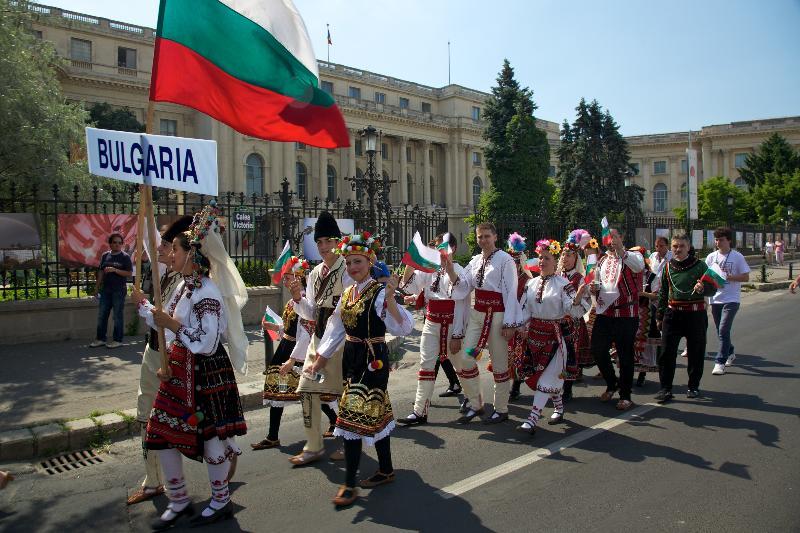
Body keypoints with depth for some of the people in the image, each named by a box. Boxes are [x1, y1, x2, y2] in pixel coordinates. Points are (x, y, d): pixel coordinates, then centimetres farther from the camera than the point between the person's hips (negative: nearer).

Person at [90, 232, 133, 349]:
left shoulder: (125, 257, -3)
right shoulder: (105, 255, 10)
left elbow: (129, 273, -9)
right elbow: (101, 272, 15)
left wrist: (115, 270, -19)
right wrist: (97, 287, 12)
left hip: (119, 290, -5)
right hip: (105, 290, 5)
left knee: (118, 316, 1)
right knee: (102, 315, 9)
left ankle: (117, 340, 9)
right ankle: (100, 339, 19)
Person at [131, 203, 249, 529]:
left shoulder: (208, 293, -19)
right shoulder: (185, 285, 9)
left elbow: (207, 343, -23)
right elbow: (168, 326, 18)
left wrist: (174, 326, -21)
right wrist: (144, 305, 17)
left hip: (205, 374, -9)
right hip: (179, 372, 9)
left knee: (210, 436, 5)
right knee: (161, 434, 13)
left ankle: (221, 502, 26)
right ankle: (178, 501, 30)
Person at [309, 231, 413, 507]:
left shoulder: (380, 292, -15)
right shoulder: (347, 293, 9)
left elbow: (403, 328, -25)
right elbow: (336, 329, 16)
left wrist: (390, 298, -39)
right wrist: (320, 359, 16)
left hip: (373, 359, -8)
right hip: (352, 358, 8)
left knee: (355, 415, -7)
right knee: (375, 413, 17)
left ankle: (350, 484, 4)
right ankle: (386, 470, 32)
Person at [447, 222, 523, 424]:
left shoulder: (505, 260, -10)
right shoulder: (475, 260, 10)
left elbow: (511, 293, -11)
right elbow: (463, 287, 4)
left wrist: (509, 323, -14)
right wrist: (450, 270, -12)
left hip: (497, 315, -6)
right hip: (477, 314, 7)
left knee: (499, 363, 4)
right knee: (466, 359, 5)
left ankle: (501, 409, 19)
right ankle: (475, 404, 21)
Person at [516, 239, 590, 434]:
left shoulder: (563, 284, -8)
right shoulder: (532, 283, 8)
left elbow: (572, 310, -15)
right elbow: (525, 309, 14)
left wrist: (578, 298, -34)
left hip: (557, 335, -5)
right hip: (536, 333, 6)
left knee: (547, 376, -6)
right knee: (551, 374, 15)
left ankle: (533, 418, -8)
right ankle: (559, 407, 35)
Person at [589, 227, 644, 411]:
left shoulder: (631, 256, -3)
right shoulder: (602, 261, 15)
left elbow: (639, 265, -28)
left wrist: (619, 248, -31)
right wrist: (594, 288, 3)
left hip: (626, 315, -5)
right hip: (604, 313, 5)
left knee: (625, 356, 3)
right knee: (597, 350, 4)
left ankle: (625, 395, 17)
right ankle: (612, 383, 29)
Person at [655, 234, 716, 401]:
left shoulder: (699, 265, -1)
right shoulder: (668, 267, 8)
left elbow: (712, 288, -1)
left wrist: (702, 288, -24)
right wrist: (660, 316, 16)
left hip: (695, 314, -2)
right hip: (673, 313, 2)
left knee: (695, 352, 8)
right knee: (667, 352, -3)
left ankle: (693, 386, 24)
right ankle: (665, 389, 3)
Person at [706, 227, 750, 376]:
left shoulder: (737, 257, -4)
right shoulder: (711, 257, 6)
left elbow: (746, 277, -3)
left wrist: (729, 277, -17)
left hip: (731, 299, -4)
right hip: (715, 299, 5)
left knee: (723, 330, -14)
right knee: (721, 331, 15)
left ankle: (720, 362, -9)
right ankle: (730, 353, 39)